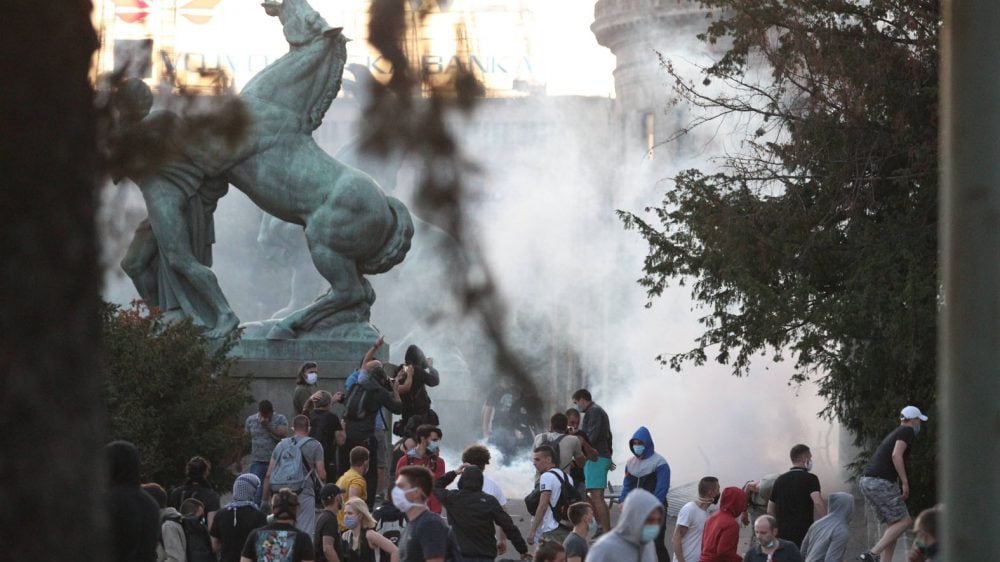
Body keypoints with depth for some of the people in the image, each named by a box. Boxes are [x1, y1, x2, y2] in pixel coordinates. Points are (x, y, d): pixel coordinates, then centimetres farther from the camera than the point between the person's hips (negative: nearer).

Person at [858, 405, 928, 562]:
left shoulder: (894, 434, 27)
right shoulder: (907, 431, -1)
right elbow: (896, 455, -16)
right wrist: (905, 482, -15)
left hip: (866, 480, 9)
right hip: (880, 482, -9)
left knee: (893, 524, 13)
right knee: (904, 521, -5)